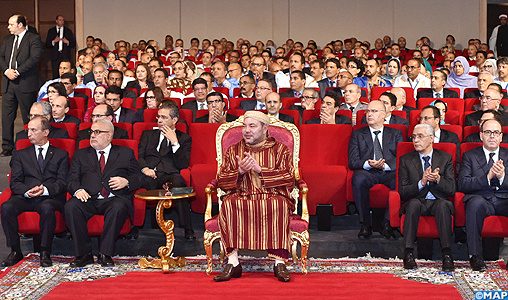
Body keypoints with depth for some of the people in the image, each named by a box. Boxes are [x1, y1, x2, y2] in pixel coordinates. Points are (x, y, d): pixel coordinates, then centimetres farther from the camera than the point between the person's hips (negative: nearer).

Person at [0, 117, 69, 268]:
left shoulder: (61, 154, 15)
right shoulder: (21, 155, 21)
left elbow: (62, 183, 4)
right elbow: (15, 183, 10)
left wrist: (45, 190, -17)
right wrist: (27, 191, -12)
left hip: (51, 197, -2)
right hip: (25, 197, 3)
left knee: (46, 208, -38)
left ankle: (45, 253, -24)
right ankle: (15, 252, -17)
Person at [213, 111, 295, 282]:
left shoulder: (280, 150, 12)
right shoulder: (233, 151, 18)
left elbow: (288, 178, -3)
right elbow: (222, 181, 9)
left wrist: (260, 169, -11)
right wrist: (240, 172, -10)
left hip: (272, 196, -1)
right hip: (241, 197, 2)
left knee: (279, 205, -36)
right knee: (228, 204, -32)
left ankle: (279, 263, -30)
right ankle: (233, 263, -29)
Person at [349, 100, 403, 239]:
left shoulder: (395, 134, 19)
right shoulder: (357, 134, 18)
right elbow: (353, 161, 6)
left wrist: (386, 165, -15)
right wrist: (367, 164, -16)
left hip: (389, 172, 0)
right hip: (367, 172, 0)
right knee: (359, 179, -37)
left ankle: (387, 223, -20)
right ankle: (365, 224, -23)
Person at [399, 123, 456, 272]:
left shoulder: (445, 158, 8)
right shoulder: (406, 160, 7)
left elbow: (451, 189, 1)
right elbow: (403, 192, -1)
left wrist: (438, 179, -19)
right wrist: (422, 182, -17)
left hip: (438, 202, 0)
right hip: (417, 203, 0)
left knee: (442, 204, -35)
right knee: (414, 203, -35)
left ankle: (447, 254, -34)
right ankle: (408, 253, -32)